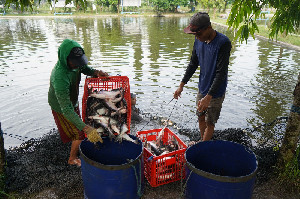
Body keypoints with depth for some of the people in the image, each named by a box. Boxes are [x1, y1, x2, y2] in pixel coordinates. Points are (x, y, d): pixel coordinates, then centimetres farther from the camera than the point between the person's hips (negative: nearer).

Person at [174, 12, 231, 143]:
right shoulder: (199, 41, -2)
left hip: (216, 92, -6)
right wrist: (182, 85, 6)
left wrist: (208, 97, -29)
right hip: (202, 88, 6)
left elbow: (221, 73, -25)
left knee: (209, 123, 7)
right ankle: (202, 141, 40)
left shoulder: (223, 43, -23)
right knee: (201, 117, 19)